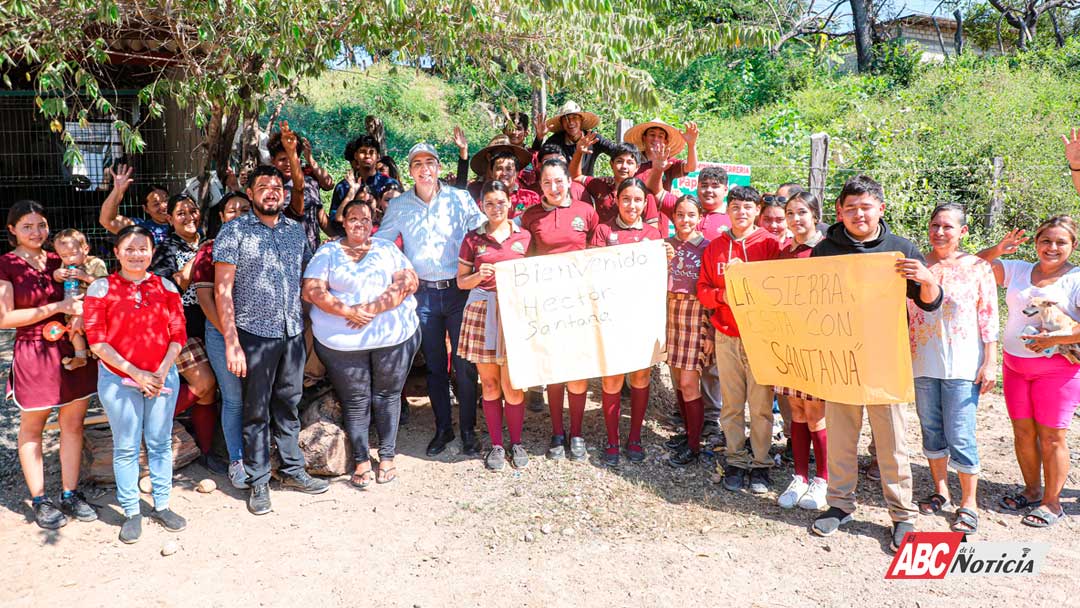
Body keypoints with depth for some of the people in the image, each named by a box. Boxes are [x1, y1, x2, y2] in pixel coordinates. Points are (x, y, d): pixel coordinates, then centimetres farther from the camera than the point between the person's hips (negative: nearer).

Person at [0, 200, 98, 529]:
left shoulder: (59, 261, 10)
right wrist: (57, 307, -16)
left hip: (73, 349, 4)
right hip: (33, 353, -4)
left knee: (73, 424, 8)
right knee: (32, 428, 8)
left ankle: (70, 495, 20)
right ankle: (39, 500, 20)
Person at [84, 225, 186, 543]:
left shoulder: (165, 287, 4)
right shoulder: (101, 288, -3)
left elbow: (178, 335, 3)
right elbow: (97, 340, -7)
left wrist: (162, 371, -10)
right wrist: (136, 373, -13)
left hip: (163, 377, 2)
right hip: (118, 380, -2)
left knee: (160, 443, 9)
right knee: (126, 447, 6)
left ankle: (161, 505, 23)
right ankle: (131, 512, 18)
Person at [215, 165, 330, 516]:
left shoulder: (296, 231, 9)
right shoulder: (234, 231, -5)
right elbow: (222, 290, -8)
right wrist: (231, 342, -14)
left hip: (293, 332, 4)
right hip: (255, 334, -4)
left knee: (288, 404, 14)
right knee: (257, 411, 6)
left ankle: (292, 470, 27)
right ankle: (258, 481, 17)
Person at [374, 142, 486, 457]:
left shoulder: (460, 199, -1)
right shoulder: (398, 206, 5)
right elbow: (379, 243, 13)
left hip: (459, 290, -2)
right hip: (423, 294, 2)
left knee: (464, 365, 1)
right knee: (434, 366, 11)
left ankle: (468, 430, 15)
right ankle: (443, 428, 24)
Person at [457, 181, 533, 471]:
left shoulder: (524, 237, 7)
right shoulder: (473, 238, 7)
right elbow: (461, 281, 10)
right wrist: (479, 276, -9)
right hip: (482, 312, 1)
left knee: (512, 385, -1)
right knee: (489, 383, 6)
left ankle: (516, 443, 18)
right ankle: (496, 444, 20)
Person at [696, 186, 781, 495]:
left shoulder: (769, 243, 0)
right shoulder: (715, 248, 9)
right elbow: (703, 288, 8)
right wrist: (721, 295, -11)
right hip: (727, 336, 2)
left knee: (761, 405, 0)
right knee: (731, 405, 7)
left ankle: (761, 463, 13)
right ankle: (735, 460, 19)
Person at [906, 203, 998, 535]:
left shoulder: (978, 268, 0)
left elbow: (988, 318, 0)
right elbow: (902, 313, 10)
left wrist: (990, 362, -5)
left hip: (963, 366, -3)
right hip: (922, 364, 3)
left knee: (960, 435, -4)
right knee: (932, 430, 12)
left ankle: (968, 503, 10)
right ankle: (940, 490, 28)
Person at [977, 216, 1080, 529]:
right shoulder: (1017, 270, 9)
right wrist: (997, 250, -9)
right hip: (1015, 365, 4)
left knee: (1051, 436, 0)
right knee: (1023, 432, 10)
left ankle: (1052, 502, 14)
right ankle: (1032, 490, 27)